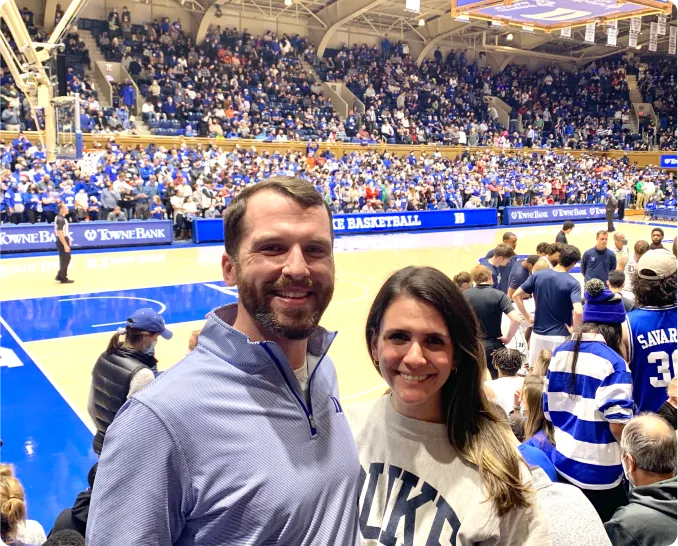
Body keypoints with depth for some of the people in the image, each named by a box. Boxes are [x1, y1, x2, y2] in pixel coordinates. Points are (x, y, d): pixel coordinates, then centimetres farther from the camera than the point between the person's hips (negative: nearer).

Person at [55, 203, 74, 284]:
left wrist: (68, 239, 26)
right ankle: (63, 278, 5)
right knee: (65, 259, -2)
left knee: (64, 259, 17)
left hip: (63, 241, 10)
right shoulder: (61, 219, -21)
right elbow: (60, 233, -26)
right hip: (62, 242, -10)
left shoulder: (60, 218, 11)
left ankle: (60, 276, 24)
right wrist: (65, 245, -27)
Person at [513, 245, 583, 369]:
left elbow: (516, 296, 1)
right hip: (560, 337, -3)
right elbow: (578, 312, -26)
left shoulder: (538, 275, -1)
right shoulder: (572, 283, -13)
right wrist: (575, 330, -10)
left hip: (538, 334, 4)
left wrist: (528, 318, 7)